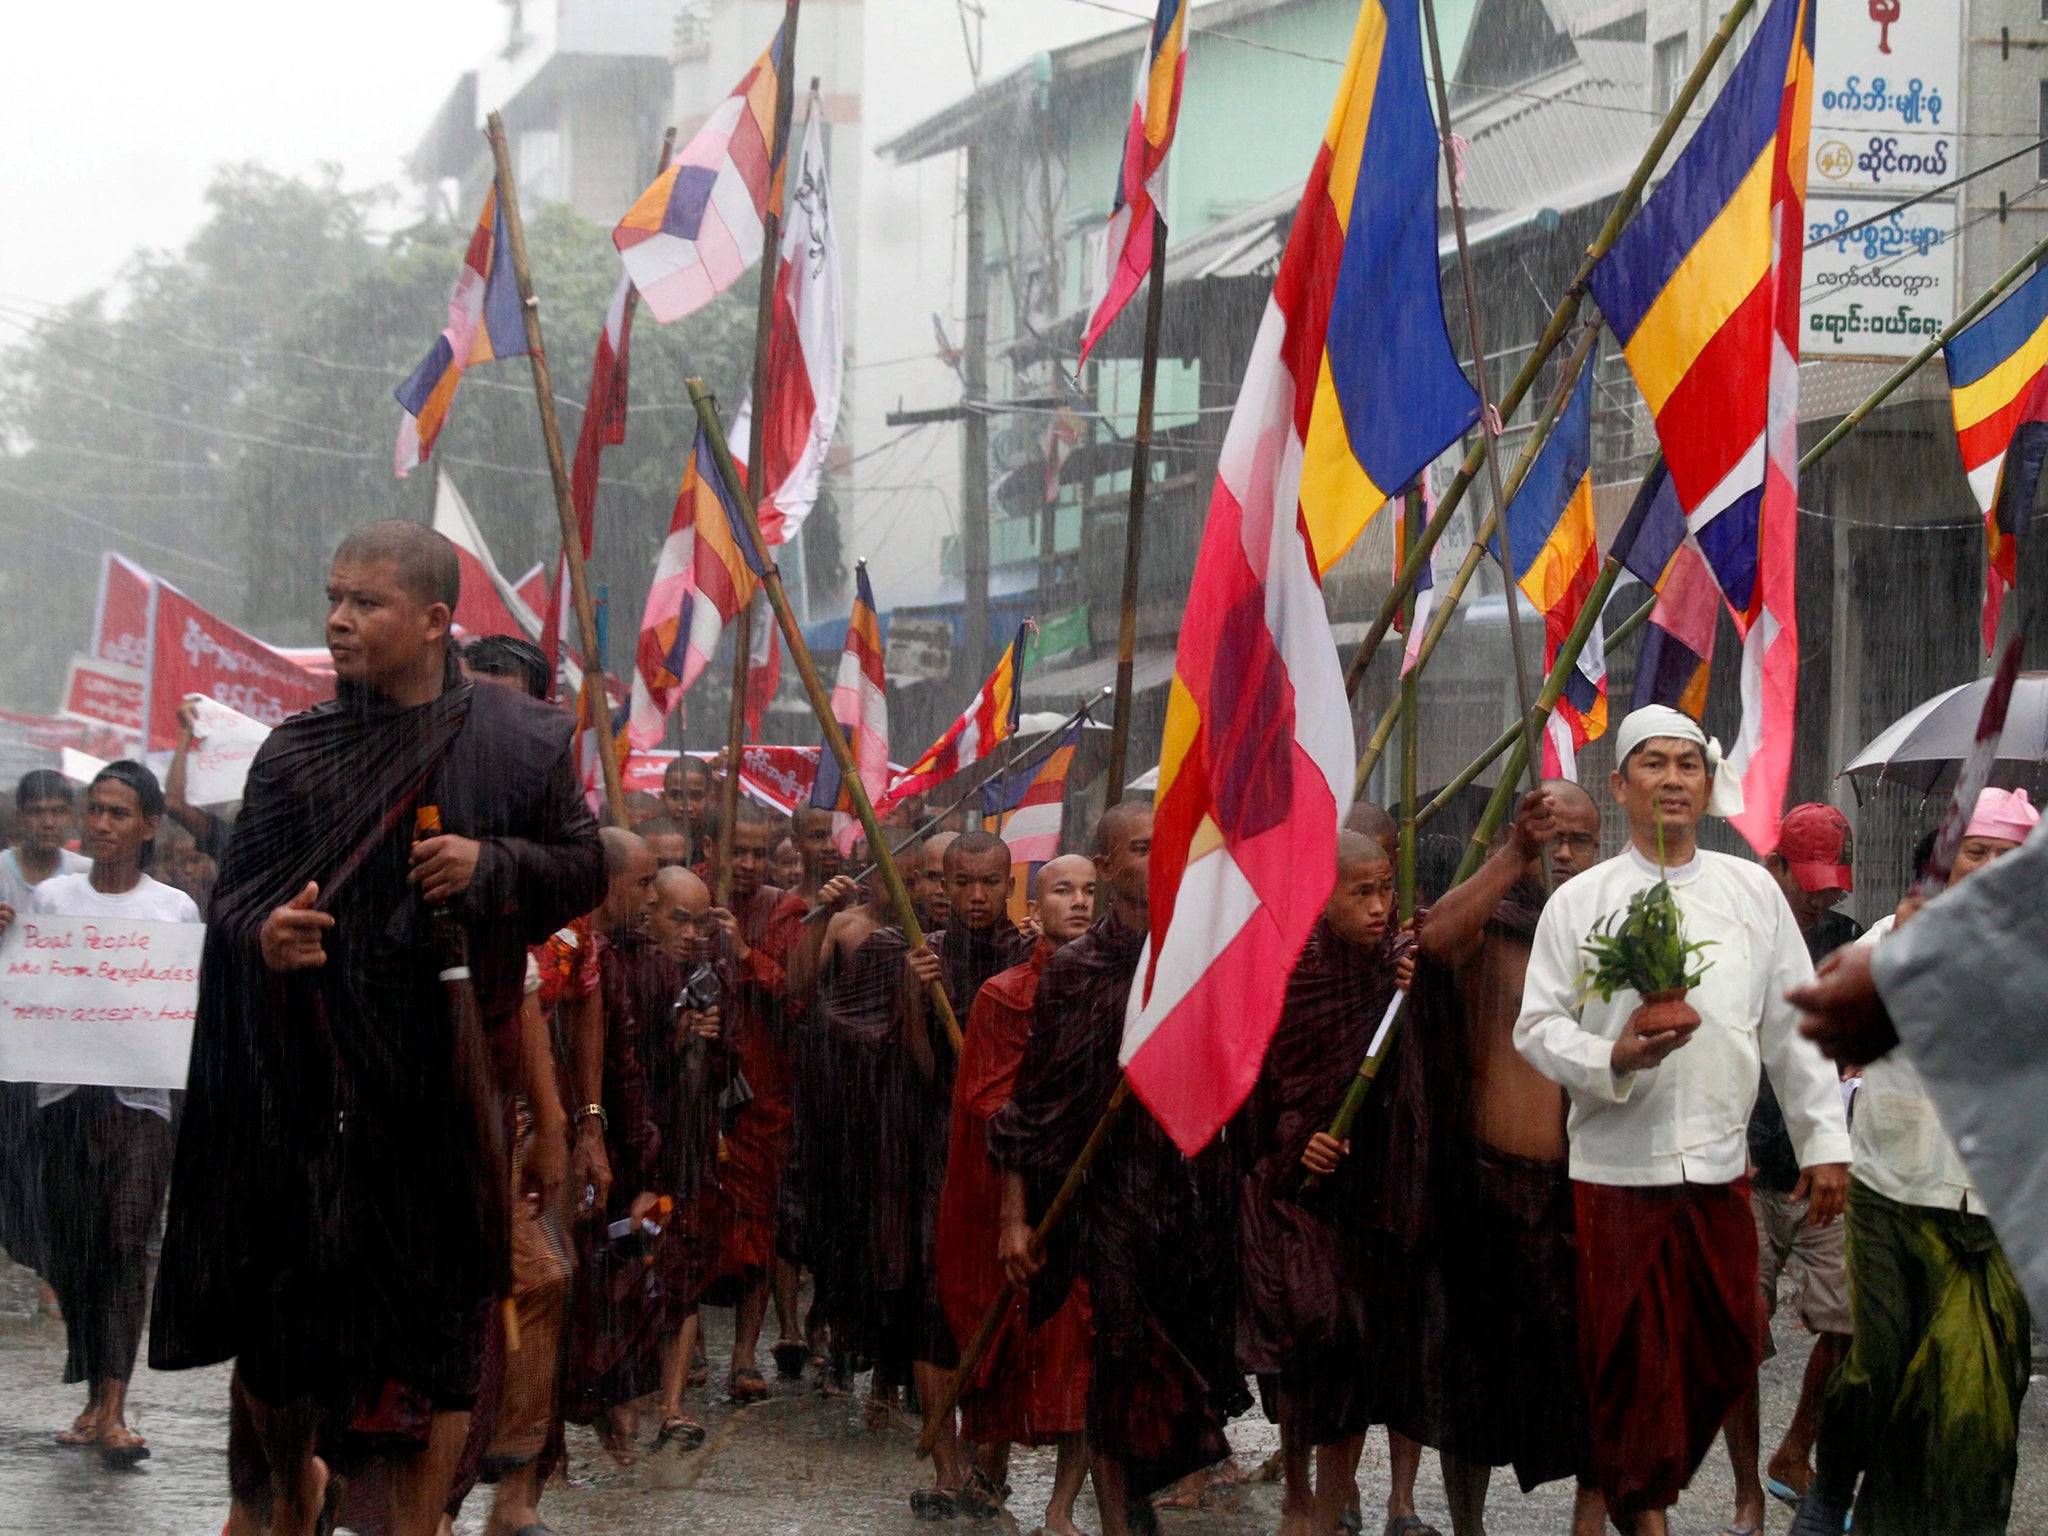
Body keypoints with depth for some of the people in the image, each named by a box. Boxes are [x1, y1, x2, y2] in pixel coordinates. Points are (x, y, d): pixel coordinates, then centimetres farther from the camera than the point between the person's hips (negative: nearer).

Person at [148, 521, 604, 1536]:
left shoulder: (514, 742, 2)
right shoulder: (297, 751, 6)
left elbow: (587, 869, 8)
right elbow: (235, 892, 7)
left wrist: (494, 863, -11)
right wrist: (261, 937, -16)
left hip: (438, 1072, -1)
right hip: (303, 1072, 1)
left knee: (432, 1307, -4)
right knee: (282, 1298, 4)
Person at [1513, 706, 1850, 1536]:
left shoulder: (1752, 891, 9)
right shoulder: (1578, 902, 1)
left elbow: (1795, 1025, 11)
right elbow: (1537, 1028, 0)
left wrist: (1824, 1142, 8)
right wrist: (1614, 1058, -19)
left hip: (1720, 1163, 3)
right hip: (1617, 1165, -3)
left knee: (1724, 1351, 6)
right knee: (1632, 1353, 1)